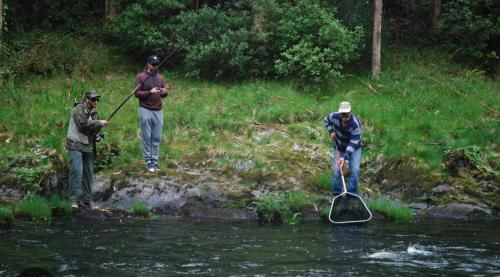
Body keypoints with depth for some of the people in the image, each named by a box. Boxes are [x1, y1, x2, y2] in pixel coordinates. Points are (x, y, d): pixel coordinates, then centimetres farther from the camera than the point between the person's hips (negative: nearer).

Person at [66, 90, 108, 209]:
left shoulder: (93, 112, 15)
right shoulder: (79, 109, -9)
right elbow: (83, 124, -22)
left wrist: (98, 127, -6)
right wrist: (99, 123, -16)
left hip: (88, 146, 8)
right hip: (75, 145, -8)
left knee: (89, 173, 8)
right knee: (77, 171, -15)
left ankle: (87, 200, 16)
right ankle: (73, 200, -12)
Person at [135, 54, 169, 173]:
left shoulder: (160, 78, 12)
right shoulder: (141, 77, -1)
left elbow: (164, 94, 16)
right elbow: (137, 93, -5)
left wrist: (164, 92, -8)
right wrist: (149, 92, -18)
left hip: (158, 111, 4)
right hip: (145, 110, -4)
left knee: (157, 138, 2)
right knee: (146, 137, -1)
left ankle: (154, 160, 8)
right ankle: (148, 161, 3)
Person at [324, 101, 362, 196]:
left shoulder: (355, 124, -34)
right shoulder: (335, 116, -22)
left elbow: (353, 143, -36)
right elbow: (326, 120, 5)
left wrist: (345, 157, -44)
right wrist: (331, 131, -10)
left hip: (354, 149, -3)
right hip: (339, 148, 3)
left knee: (355, 170, -13)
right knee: (336, 170, -4)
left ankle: (351, 194, -2)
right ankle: (337, 194, 8)